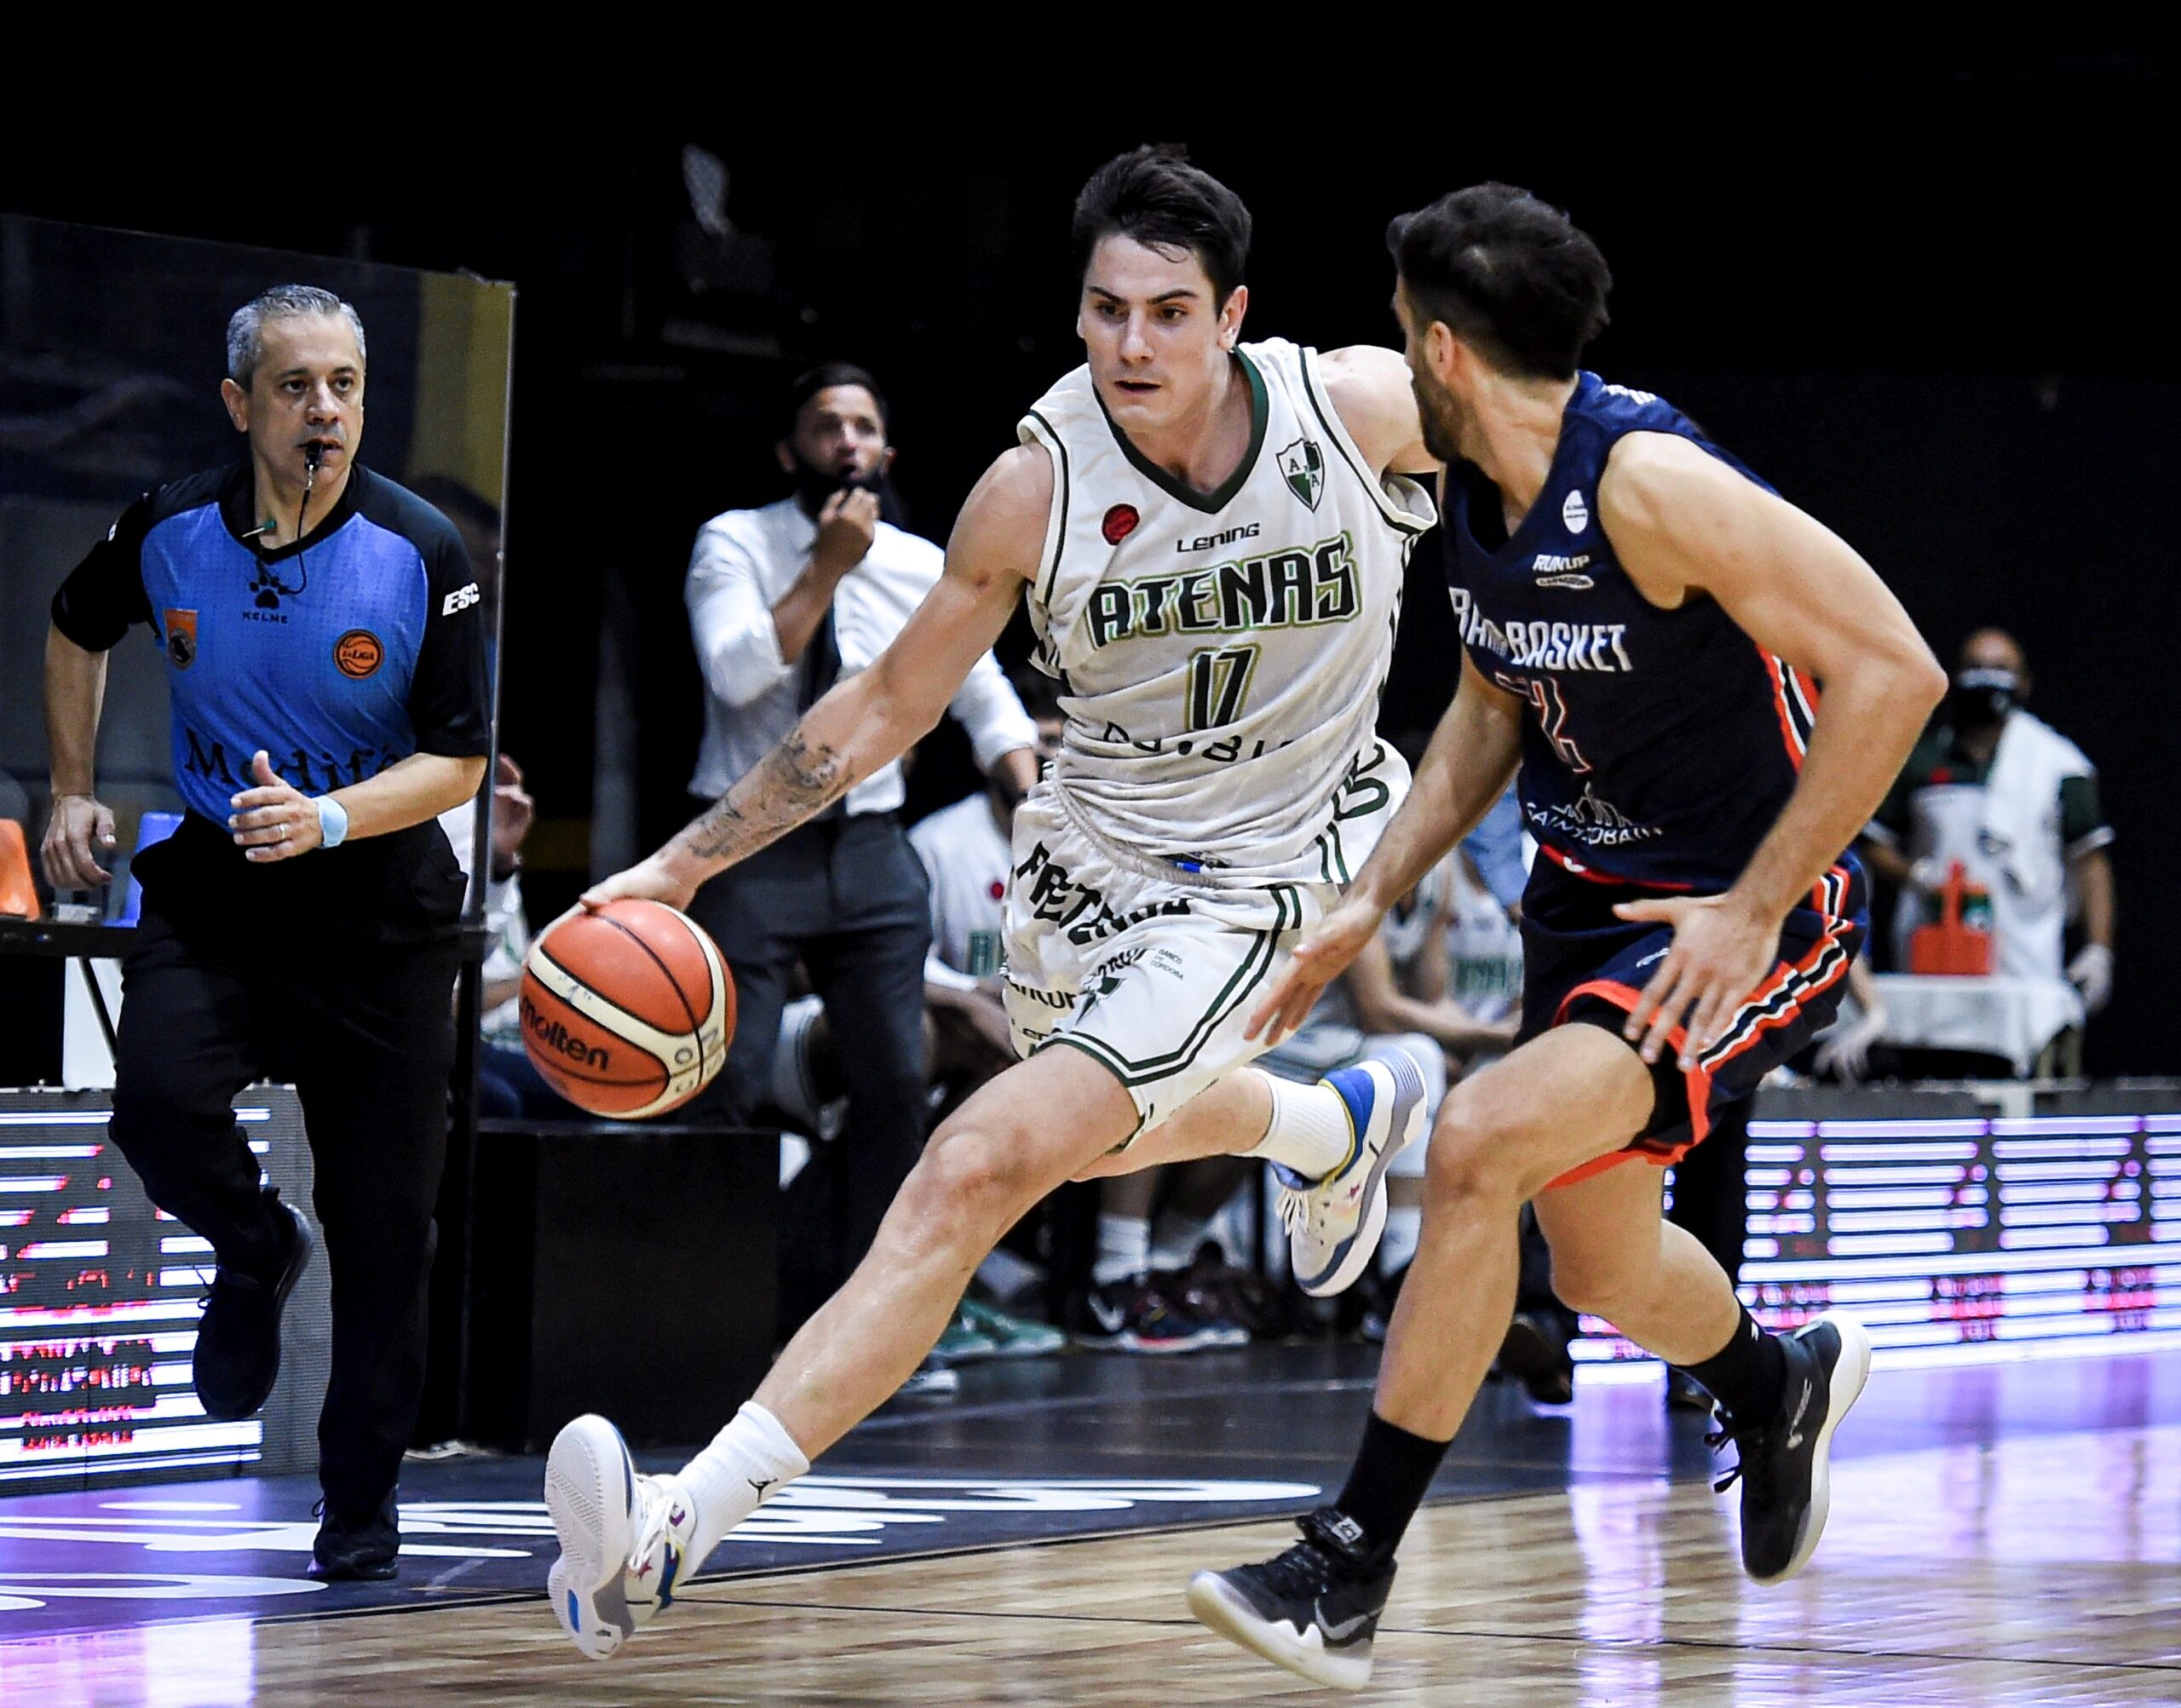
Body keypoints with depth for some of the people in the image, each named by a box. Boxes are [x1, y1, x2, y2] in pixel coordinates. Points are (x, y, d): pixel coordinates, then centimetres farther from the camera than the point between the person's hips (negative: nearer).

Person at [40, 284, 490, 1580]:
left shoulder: (421, 552, -12)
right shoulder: (169, 531, -5)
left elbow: (460, 761, -9)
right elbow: (78, 631, 18)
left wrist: (328, 818, -25)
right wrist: (74, 790, 11)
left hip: (380, 904, -1)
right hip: (212, 887, 1)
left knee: (383, 1221, 2)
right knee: (158, 1100, -27)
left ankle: (362, 1497, 20)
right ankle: (255, 1255, 8)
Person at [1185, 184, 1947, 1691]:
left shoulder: (1647, 482, -26)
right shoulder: (1475, 493, 0)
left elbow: (1895, 670, -27)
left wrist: (1753, 911, -25)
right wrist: (1375, 899, 7)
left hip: (1744, 925, -9)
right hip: (1589, 893, 9)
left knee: (1484, 1141, -26)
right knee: (1599, 1261, 21)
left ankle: (1350, 1569, -18)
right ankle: (1780, 1387, 56)